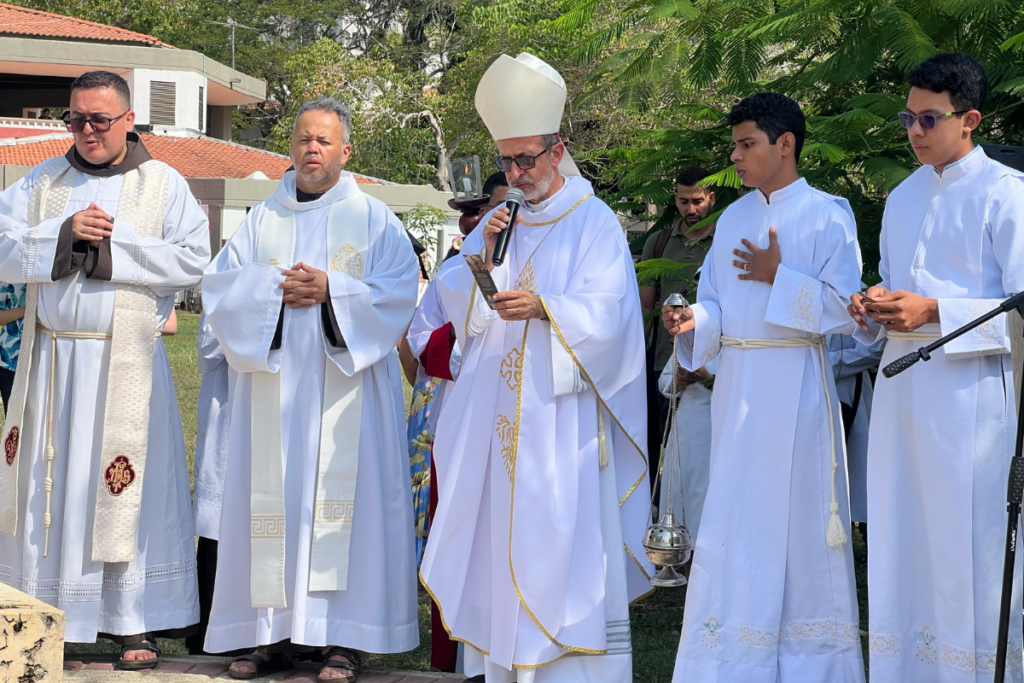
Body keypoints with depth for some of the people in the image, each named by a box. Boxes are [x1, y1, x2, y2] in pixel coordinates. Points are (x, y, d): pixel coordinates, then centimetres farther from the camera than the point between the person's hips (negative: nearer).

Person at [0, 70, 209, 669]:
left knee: (128, 486, -2)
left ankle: (135, 623, 5)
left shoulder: (163, 184, 2)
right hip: (51, 358, 3)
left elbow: (194, 260, -9)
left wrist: (111, 245, -12)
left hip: (127, 363, -3)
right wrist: (64, 233, -13)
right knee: (48, 483, 5)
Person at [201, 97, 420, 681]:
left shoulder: (373, 218, 6)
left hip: (344, 385, -3)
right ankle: (274, 632, 6)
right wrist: (275, 290, -10)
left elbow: (399, 289, -4)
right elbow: (221, 286, 7)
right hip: (273, 380, 3)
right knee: (274, 499, 1)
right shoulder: (263, 219, 14)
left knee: (343, 495, -6)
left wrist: (331, 290, -14)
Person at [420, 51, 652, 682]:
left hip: (560, 410, -6)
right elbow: (456, 302, 12)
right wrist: (484, 256, -5)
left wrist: (544, 308, -26)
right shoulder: (500, 221, 16)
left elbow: (605, 311, -11)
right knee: (498, 530, 5)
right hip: (496, 409, 6)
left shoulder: (594, 222, -2)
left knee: (563, 534, -8)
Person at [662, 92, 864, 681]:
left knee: (795, 518, -3)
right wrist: (694, 319, -7)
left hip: (795, 384, -6)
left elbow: (843, 307, -10)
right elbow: (717, 307, 14)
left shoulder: (827, 215, -4)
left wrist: (778, 277, -15)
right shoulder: (733, 218, 14)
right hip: (737, 384, 6)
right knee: (735, 518, 5)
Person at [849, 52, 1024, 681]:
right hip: (902, 386, 7)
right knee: (904, 542, 8)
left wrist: (935, 313, -19)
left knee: (970, 545, -5)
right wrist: (874, 308, 3)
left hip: (971, 387, -7)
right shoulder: (904, 197, 17)